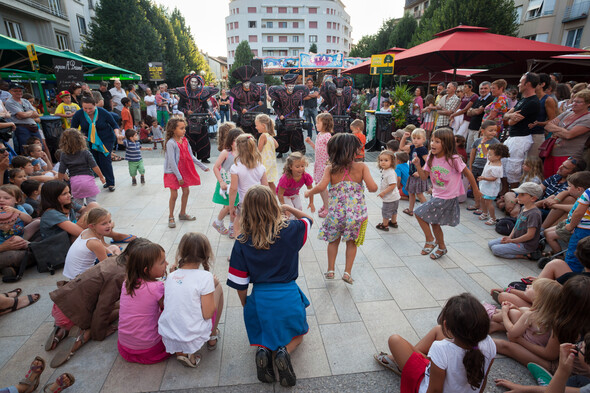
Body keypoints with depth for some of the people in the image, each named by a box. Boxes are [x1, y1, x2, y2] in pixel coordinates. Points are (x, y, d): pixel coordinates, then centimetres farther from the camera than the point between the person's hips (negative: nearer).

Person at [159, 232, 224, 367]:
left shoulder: (171, 276, 0)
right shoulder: (205, 277, -16)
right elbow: (207, 314, -14)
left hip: (167, 338, 5)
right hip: (193, 338, -4)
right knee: (218, 287, 10)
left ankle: (181, 352, 12)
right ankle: (212, 337, 25)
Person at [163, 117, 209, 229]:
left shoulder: (184, 140, 3)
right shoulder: (171, 143, -19)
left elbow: (191, 156, 10)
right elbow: (171, 161, -21)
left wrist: (203, 166, 11)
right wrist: (179, 177, -22)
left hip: (184, 171, 7)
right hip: (173, 173, -7)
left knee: (186, 191, 12)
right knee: (174, 195, 0)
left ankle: (182, 213, 30)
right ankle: (171, 217, 17)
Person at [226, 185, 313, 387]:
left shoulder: (242, 242, -10)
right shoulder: (291, 230, -13)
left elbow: (240, 283, -4)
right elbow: (308, 219, 11)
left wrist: (246, 305, 13)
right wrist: (287, 207, 10)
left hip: (260, 299, 1)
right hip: (289, 296, -1)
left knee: (265, 334, 32)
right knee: (297, 333, 28)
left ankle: (263, 350, -3)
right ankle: (284, 351, -6)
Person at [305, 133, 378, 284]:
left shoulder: (330, 168, -8)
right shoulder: (361, 167, -9)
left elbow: (321, 186, -22)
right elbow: (372, 187, -18)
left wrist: (309, 192, -4)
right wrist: (374, 187, 5)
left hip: (335, 213, 1)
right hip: (357, 213, 0)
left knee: (333, 241, 23)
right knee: (352, 242, 20)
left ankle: (330, 270, 29)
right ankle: (347, 272, 21)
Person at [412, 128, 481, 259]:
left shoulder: (453, 160, -19)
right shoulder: (431, 158, -3)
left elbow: (468, 173, -8)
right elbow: (424, 176, 0)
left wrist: (476, 190, 2)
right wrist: (418, 165, -16)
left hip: (449, 198, -6)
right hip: (436, 196, 7)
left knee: (420, 213, -11)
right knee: (434, 222, 16)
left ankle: (430, 240, 10)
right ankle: (442, 247, 39)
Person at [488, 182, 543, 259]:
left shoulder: (534, 214, -25)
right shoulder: (523, 208, 5)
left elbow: (530, 235, -24)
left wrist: (512, 240, -15)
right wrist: (510, 237, 0)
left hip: (526, 245, -10)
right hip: (515, 238, 10)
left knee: (495, 249, -18)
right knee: (490, 244, 7)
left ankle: (523, 255, -8)